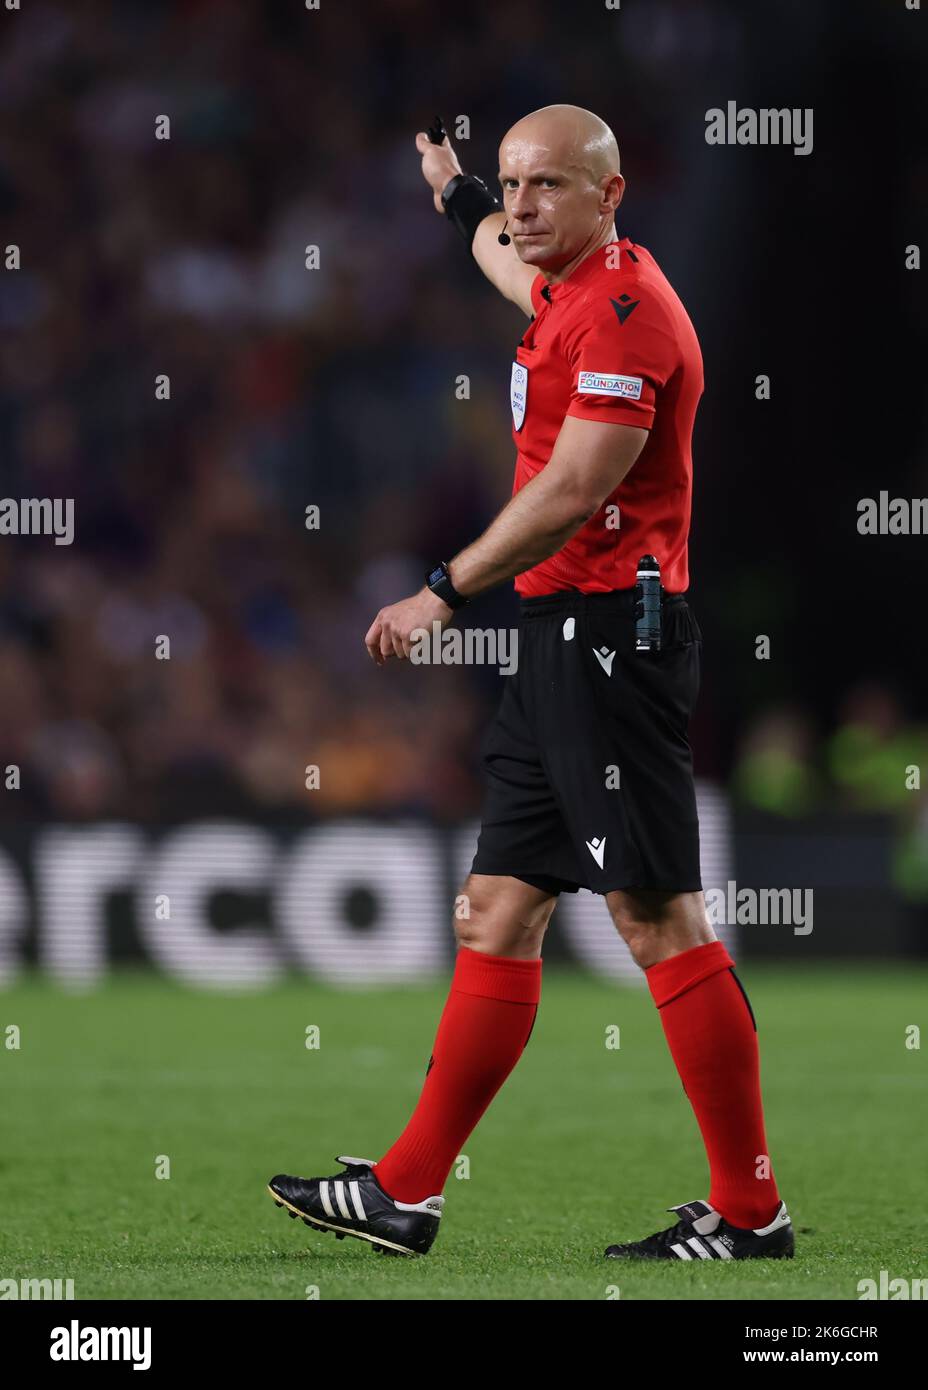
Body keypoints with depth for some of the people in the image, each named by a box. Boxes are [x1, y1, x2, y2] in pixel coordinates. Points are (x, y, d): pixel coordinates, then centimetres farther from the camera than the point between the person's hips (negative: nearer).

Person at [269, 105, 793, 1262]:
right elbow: (518, 269, 43)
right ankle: (406, 1191, 12)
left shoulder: (625, 309, -14)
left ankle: (749, 1211, -5)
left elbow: (573, 490, -19)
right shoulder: (576, 293, 16)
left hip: (609, 630, -10)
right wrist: (460, 199, 60)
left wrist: (446, 590, -15)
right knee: (498, 913, 9)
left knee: (658, 922, -9)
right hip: (565, 635, 10)